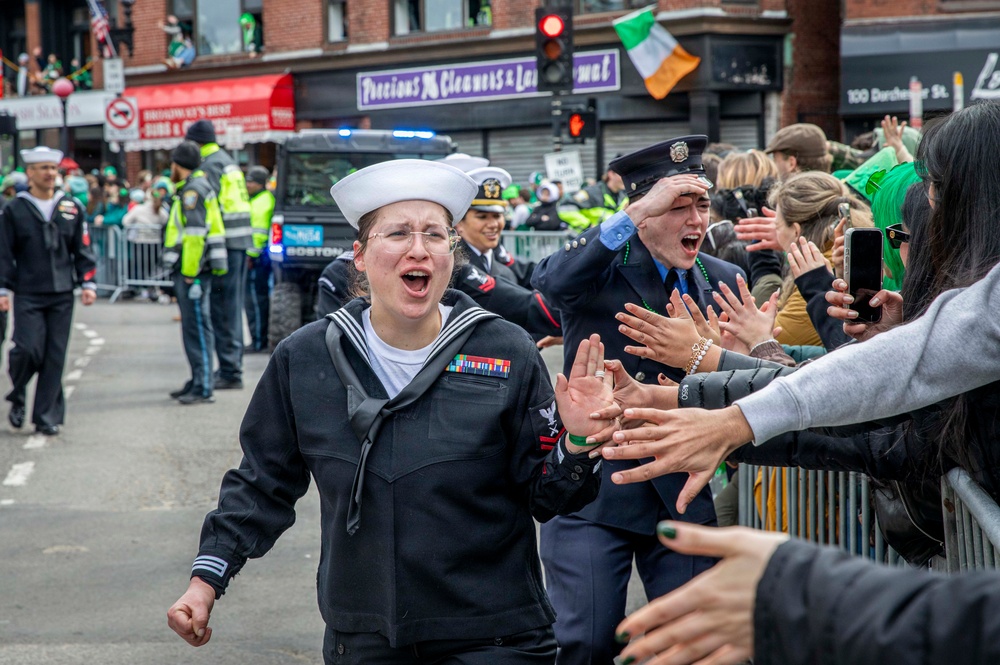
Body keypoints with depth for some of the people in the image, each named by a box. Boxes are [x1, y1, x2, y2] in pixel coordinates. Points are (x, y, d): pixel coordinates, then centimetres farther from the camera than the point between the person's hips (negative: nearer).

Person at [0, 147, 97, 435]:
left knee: (55, 356, 1)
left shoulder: (72, 208, 8)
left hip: (62, 295, 2)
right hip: (28, 295, -2)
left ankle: (46, 416, 9)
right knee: (28, 349, -12)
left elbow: (82, 249, 12)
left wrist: (88, 283, 5)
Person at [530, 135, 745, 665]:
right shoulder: (602, 266, -6)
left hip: (683, 494, 4)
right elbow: (551, 283, -31)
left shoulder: (722, 281, 7)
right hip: (591, 484, -4)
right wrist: (633, 216, -35)